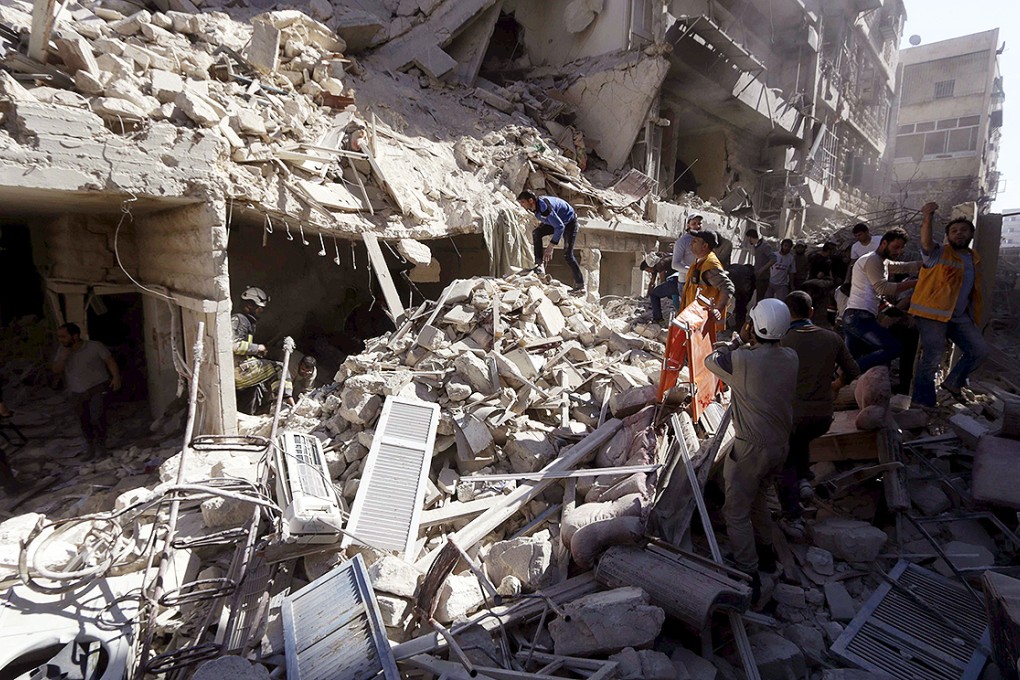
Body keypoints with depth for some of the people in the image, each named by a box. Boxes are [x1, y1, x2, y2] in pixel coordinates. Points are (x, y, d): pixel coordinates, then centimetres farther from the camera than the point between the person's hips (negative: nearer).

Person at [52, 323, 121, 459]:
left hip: (97, 388, -4)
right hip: (77, 393, 4)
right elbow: (56, 370, 3)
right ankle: (90, 445, 28)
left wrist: (116, 377, -19)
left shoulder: (95, 346, -7)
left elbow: (110, 361, -6)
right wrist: (63, 357, -14)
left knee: (97, 418, -17)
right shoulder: (62, 350, 6)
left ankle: (100, 444, 2)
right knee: (84, 422, 7)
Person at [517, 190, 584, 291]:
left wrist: (550, 247, -37)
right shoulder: (534, 206, -11)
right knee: (536, 233, -14)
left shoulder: (544, 207, -37)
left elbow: (560, 227, -37)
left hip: (569, 222, -8)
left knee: (567, 254, -13)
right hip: (556, 220, 8)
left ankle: (580, 285, -3)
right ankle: (540, 265, -17)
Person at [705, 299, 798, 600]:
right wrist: (751, 343, 5)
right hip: (781, 445, 8)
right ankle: (766, 551, 44)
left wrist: (737, 341, 2)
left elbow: (711, 360, -6)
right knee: (757, 498, 29)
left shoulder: (743, 360, -25)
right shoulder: (791, 358, -4)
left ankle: (749, 575, 13)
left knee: (737, 512, 7)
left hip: (751, 449, -7)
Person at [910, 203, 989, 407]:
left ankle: (953, 382, 28)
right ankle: (922, 402, -4)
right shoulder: (938, 253, -5)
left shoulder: (975, 259, 16)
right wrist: (928, 218, -43)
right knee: (933, 356, -12)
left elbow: (974, 291, 24)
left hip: (960, 316, 7)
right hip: (932, 313, -7)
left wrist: (975, 315, 19)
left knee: (980, 350, 10)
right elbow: (926, 242, -27)